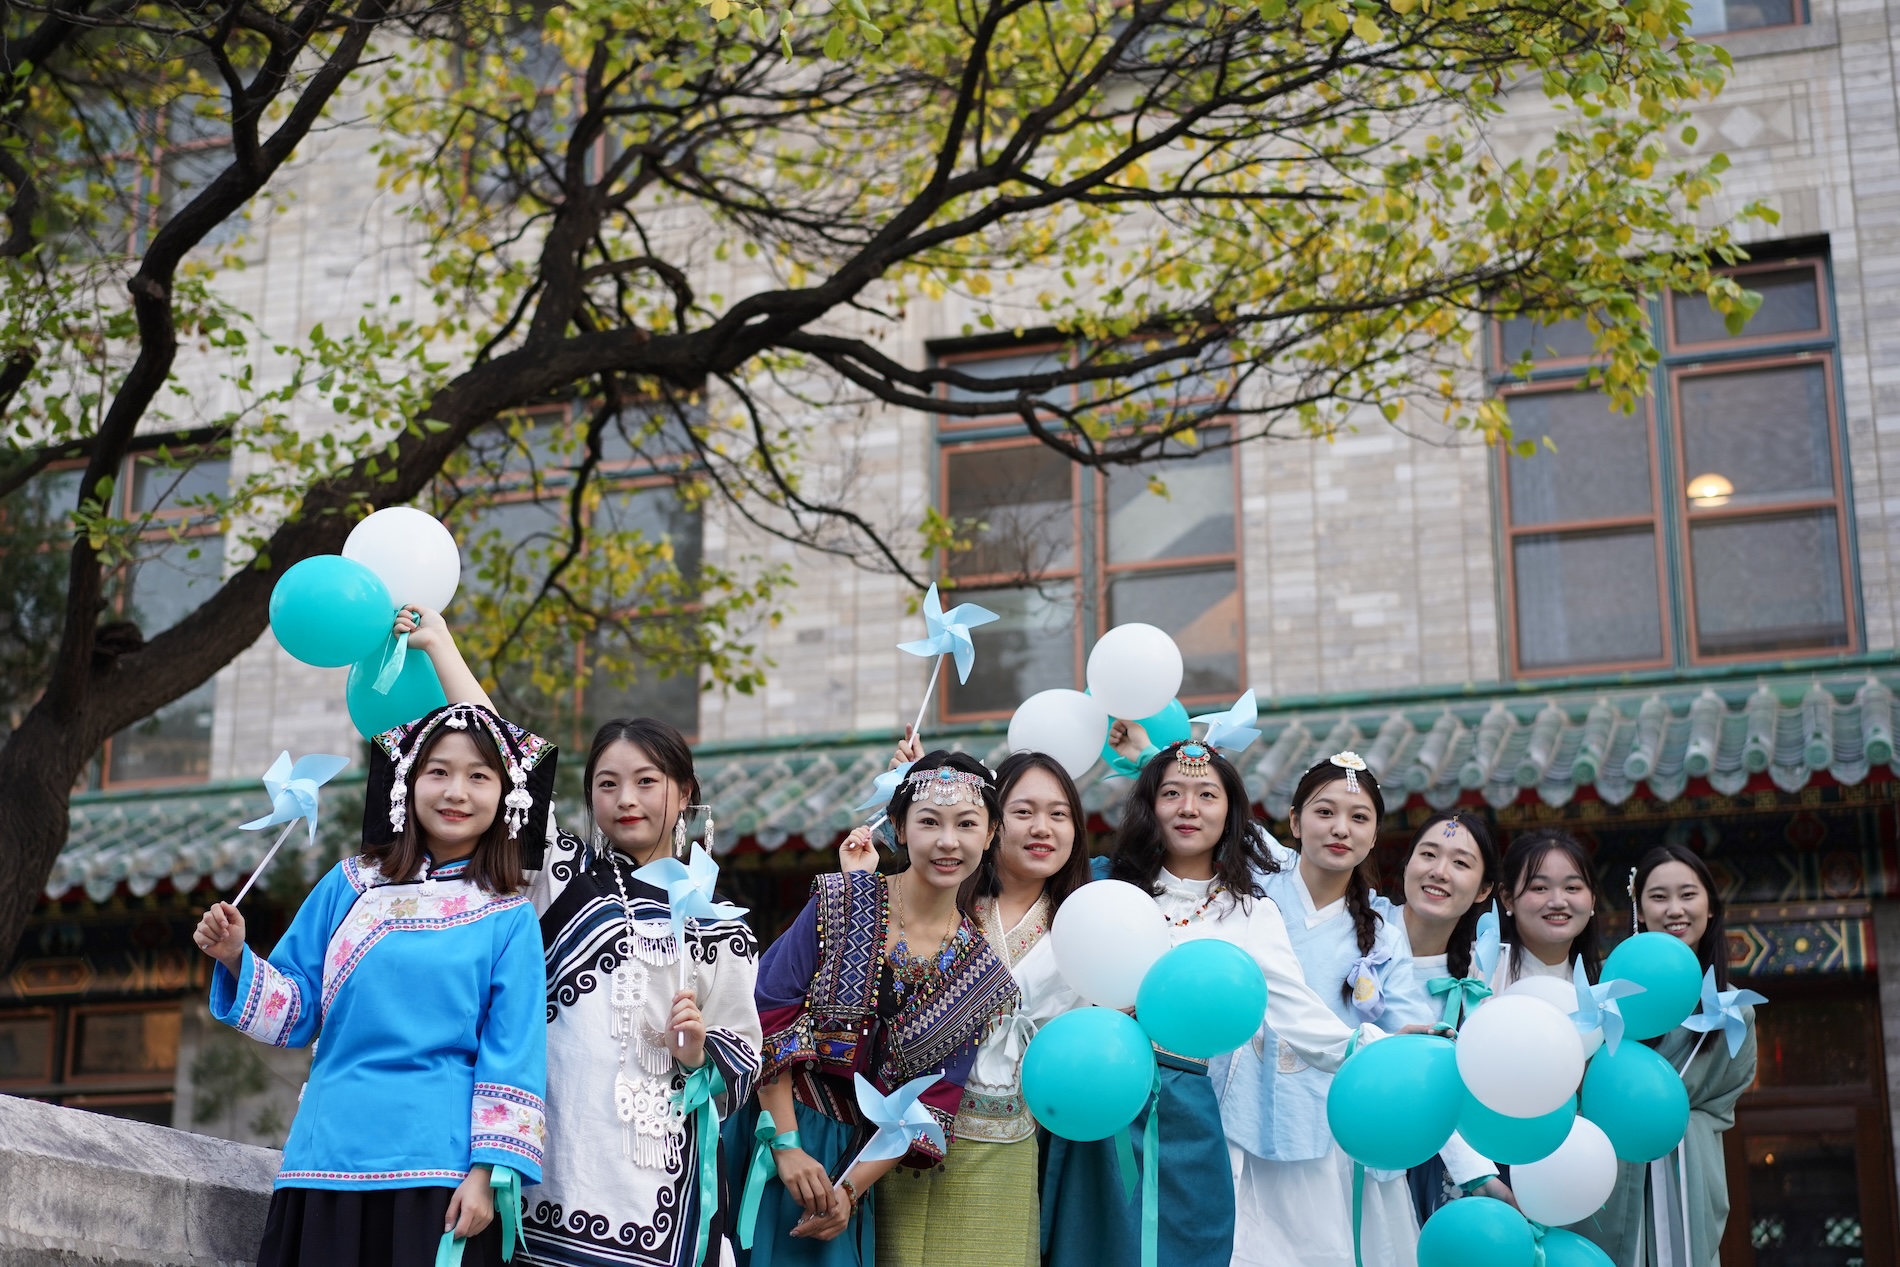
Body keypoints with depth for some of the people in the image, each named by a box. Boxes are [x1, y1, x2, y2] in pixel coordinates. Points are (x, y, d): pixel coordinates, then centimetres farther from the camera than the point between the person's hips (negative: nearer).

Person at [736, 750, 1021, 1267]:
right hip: (776, 1128, -2)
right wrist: (786, 1143, -15)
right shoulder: (841, 902, -6)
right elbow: (769, 1015, -9)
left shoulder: (979, 973, 2)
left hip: (857, 1153, 2)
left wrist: (851, 1188, -11)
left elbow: (932, 1101, -1)